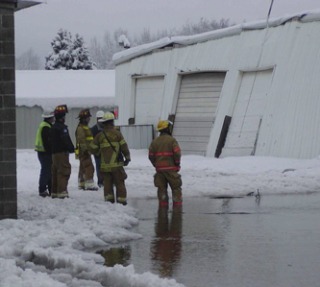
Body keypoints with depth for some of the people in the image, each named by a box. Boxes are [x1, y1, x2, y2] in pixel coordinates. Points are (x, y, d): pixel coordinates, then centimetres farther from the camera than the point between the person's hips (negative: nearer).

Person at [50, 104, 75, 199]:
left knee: (55, 172, 14)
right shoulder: (62, 127, -15)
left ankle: (54, 192, 18)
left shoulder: (53, 127, 15)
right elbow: (66, 140, -20)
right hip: (62, 152, -10)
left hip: (54, 152, 10)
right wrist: (72, 148, -11)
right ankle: (62, 191, -16)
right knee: (64, 170, -10)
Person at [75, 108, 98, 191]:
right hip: (84, 152, -11)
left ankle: (81, 184, 22)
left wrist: (89, 150, 29)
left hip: (86, 152, 11)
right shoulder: (80, 128, -15)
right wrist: (85, 150, -27)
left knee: (83, 168, 15)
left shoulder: (85, 127, 20)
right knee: (89, 167, -16)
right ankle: (89, 184, -21)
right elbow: (81, 140, -23)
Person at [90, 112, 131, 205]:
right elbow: (124, 147, -4)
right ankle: (121, 201, 2)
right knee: (119, 183, 4)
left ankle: (109, 200, 3)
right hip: (117, 164, -2)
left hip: (105, 165, 2)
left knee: (107, 183, 7)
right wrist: (127, 158, 10)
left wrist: (98, 152, 29)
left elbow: (94, 149, 7)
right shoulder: (117, 134, -6)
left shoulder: (99, 136, 1)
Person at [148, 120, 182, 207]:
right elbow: (177, 153, -15)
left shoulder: (155, 141, 7)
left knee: (162, 189, 10)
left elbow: (151, 156, 5)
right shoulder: (172, 140, -8)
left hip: (159, 169, 4)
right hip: (171, 169, -4)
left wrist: (156, 165, 15)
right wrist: (177, 164, -1)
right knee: (176, 189, 4)